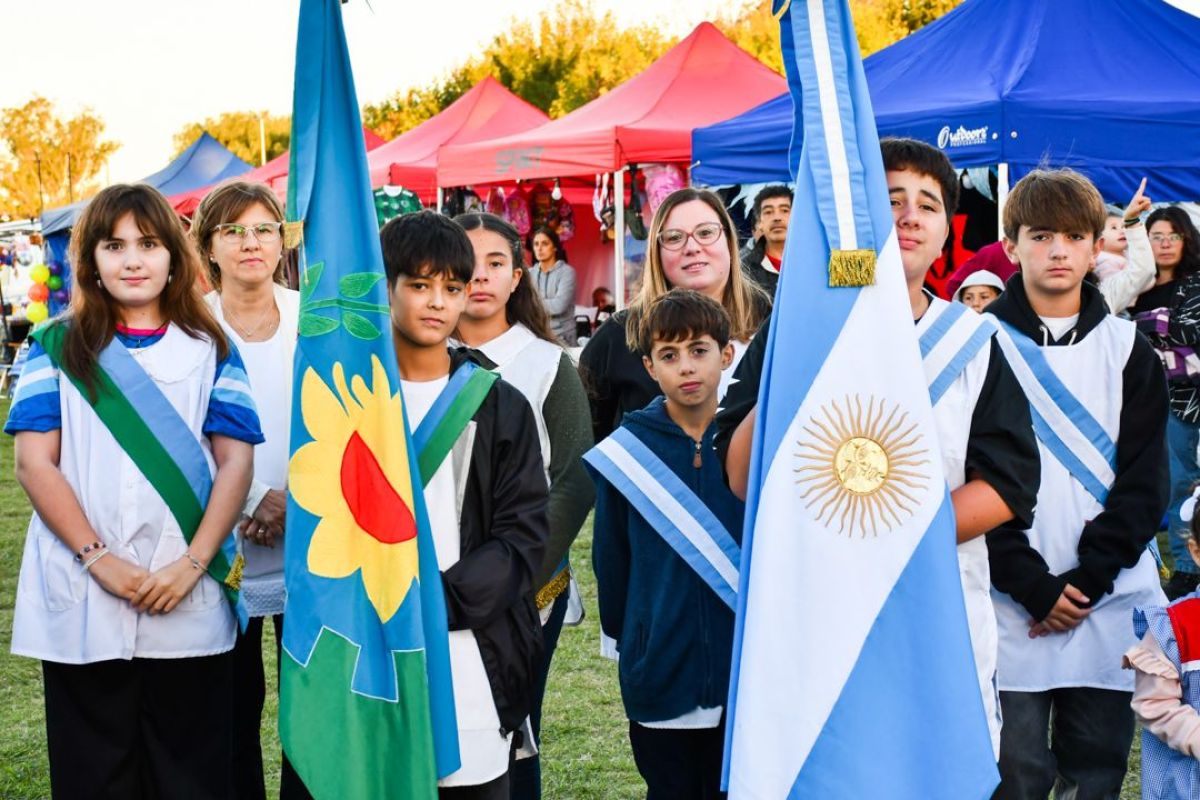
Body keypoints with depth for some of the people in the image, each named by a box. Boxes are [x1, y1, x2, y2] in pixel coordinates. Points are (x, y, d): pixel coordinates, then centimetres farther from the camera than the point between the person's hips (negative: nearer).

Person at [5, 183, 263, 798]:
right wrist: (99, 558, -12)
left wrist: (192, 564, -10)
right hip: (82, 606, 0)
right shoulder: (58, 347, 8)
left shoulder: (208, 349, 11)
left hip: (188, 608, 0)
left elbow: (235, 460, 3)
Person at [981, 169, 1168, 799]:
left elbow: (1145, 480, 4)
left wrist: (1088, 577, -8)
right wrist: (1035, 585, -11)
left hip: (1108, 598, 2)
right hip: (1011, 601, -2)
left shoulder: (1126, 347, 9)